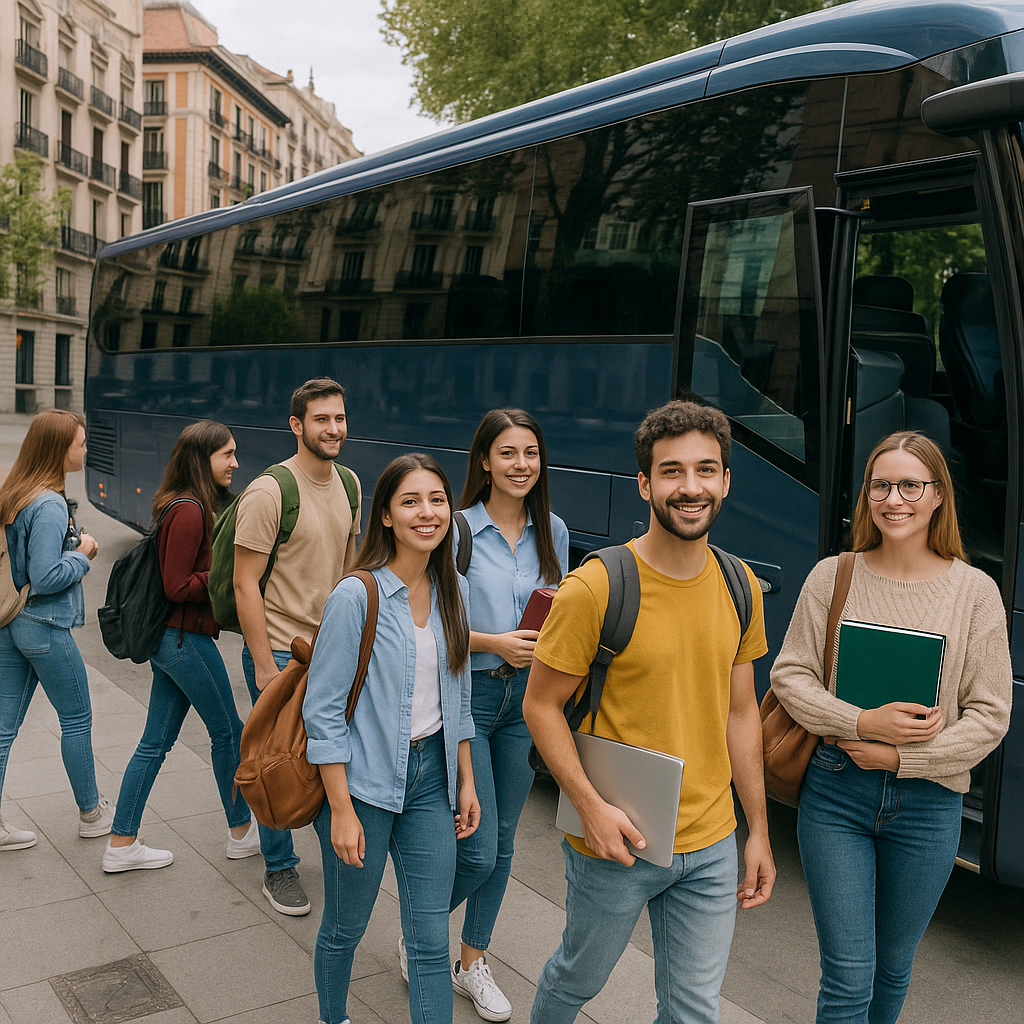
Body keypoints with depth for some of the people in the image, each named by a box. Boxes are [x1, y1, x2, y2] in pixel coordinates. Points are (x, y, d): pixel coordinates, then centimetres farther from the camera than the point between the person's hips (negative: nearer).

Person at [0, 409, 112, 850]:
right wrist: (82, 553, -9)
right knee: (77, 719, 9)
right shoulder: (49, 506, -21)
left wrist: (72, 544, 9)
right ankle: (91, 813, 24)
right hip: (45, 627, -8)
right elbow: (46, 578, -23)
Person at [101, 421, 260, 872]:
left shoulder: (193, 506, 10)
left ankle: (121, 844, 21)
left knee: (156, 742, 13)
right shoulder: (189, 511, -20)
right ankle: (242, 831, 25)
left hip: (170, 638, 9)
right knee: (228, 732, 8)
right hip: (186, 639, -9)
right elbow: (178, 586, -21)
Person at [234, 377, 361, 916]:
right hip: (281, 650, -6)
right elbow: (245, 583, -17)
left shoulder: (348, 484, 5)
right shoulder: (270, 492, -17)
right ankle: (279, 870, 24)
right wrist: (264, 666, -18)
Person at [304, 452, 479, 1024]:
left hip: (431, 775, 4)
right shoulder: (357, 597, -16)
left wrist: (466, 780, 10)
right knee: (346, 927, 16)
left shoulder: (452, 590, 2)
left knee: (431, 939, 8)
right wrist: (341, 809, -15)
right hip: (364, 781, -4)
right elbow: (324, 709, -14)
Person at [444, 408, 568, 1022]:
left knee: (503, 841, 14)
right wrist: (494, 642, -20)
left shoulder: (553, 533, 4)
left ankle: (473, 961, 32)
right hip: (467, 695, -5)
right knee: (479, 850, -4)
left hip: (526, 696, 5)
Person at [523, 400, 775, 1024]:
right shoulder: (595, 588, -18)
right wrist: (590, 805, -20)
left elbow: (740, 710, 7)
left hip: (712, 847, 4)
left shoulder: (740, 588, -1)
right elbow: (541, 704, -10)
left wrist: (759, 830, 9)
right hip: (617, 844, -4)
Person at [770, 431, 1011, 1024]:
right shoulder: (833, 576, -3)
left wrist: (903, 757, -13)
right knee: (848, 975, 1)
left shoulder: (975, 591, -4)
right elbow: (790, 675, -2)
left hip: (927, 802, 1)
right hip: (836, 795, -1)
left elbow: (990, 714, -4)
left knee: (893, 968, 19)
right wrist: (864, 723, -16)